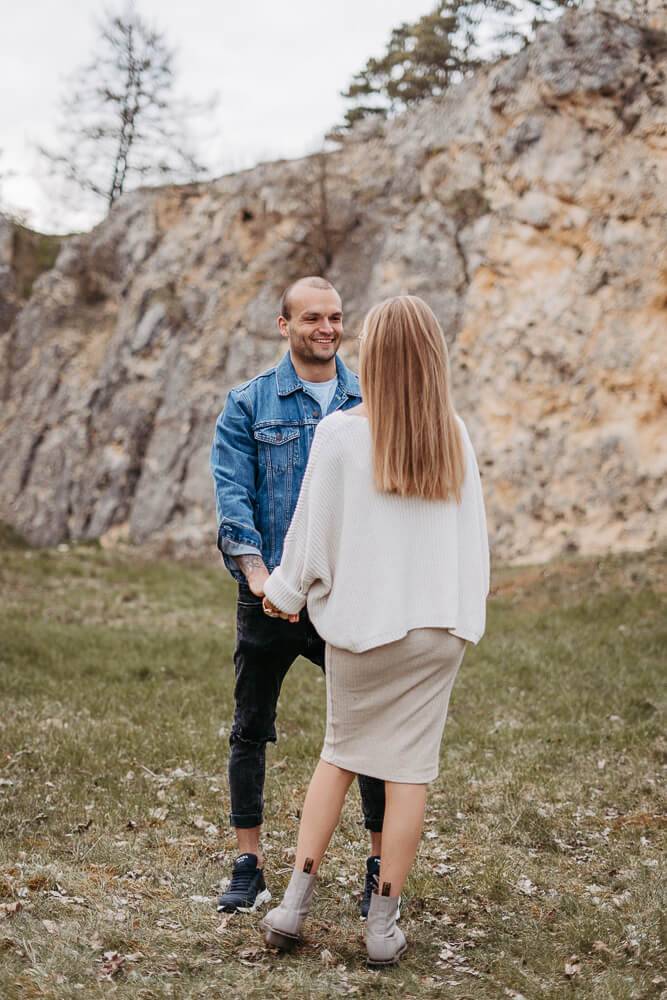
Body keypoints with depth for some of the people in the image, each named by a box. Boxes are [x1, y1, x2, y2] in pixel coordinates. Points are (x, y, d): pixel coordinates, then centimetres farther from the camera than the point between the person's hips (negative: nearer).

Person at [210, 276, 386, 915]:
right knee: (251, 728, 6)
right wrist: (255, 569, -19)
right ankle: (249, 866, 20)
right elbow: (231, 491, -5)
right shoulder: (249, 404, 3)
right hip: (271, 594, -1)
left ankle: (380, 868, 16)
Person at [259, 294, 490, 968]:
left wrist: (285, 593, 10)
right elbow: (472, 530, 5)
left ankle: (296, 900, 14)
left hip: (362, 621, -1)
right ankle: (383, 924, 12)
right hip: (439, 622, 1)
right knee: (409, 768, 7)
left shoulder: (340, 434, -10)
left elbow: (314, 531, -5)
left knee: (340, 753, 16)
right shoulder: (454, 435, 0)